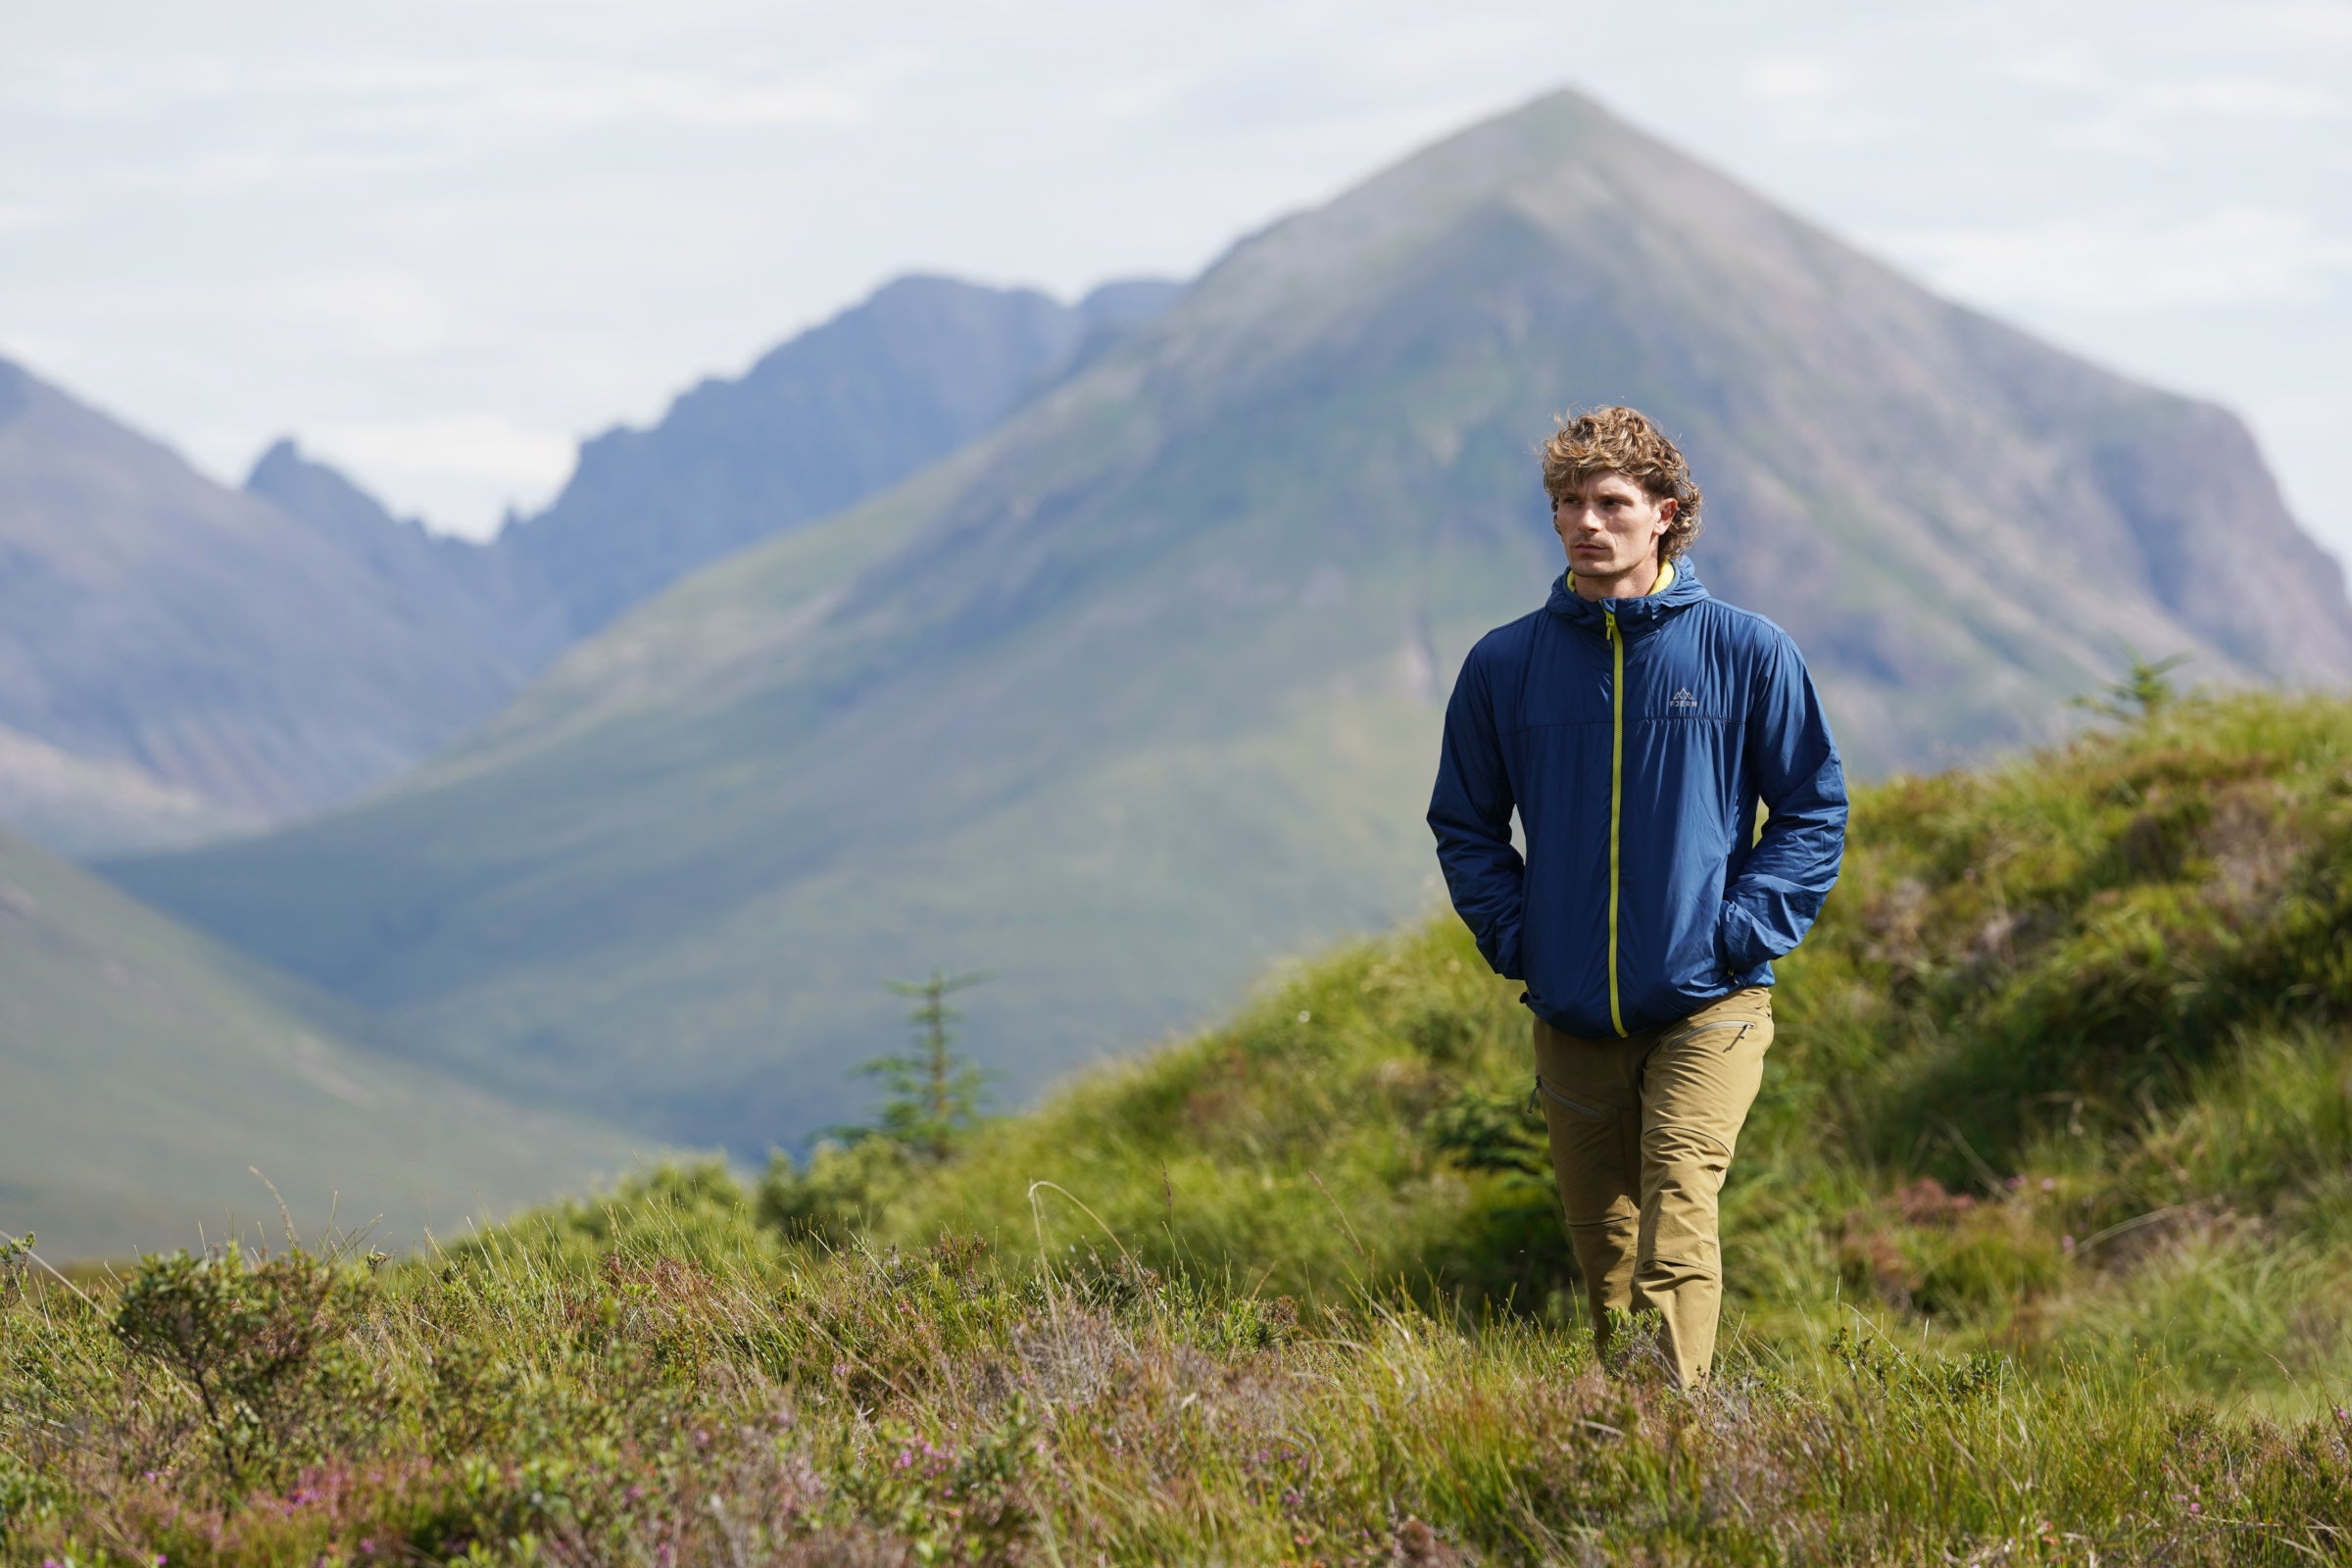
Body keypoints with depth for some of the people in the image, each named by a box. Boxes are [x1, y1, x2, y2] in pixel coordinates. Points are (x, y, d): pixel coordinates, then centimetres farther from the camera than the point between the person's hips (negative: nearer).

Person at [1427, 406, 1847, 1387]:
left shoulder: (1747, 653, -1)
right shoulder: (1505, 665, 5)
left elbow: (1815, 808, 6)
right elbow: (1466, 824, 15)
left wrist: (1747, 927, -6)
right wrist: (1512, 934, 1)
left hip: (1705, 1008, -3)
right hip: (1571, 1018, 3)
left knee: (1677, 1226, -17)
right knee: (1603, 1241, 9)